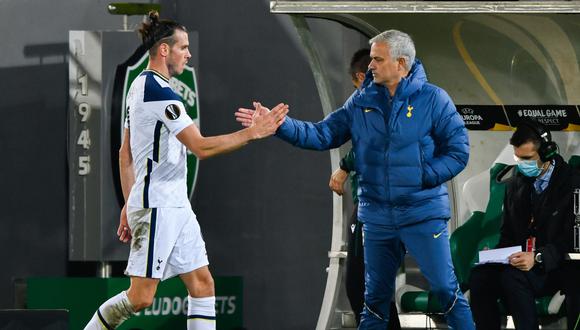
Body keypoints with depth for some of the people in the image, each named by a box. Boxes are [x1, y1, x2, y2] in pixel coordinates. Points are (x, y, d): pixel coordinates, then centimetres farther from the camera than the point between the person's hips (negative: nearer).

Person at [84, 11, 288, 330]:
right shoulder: (158, 91, -17)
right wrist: (252, 132, -17)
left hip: (175, 206, 10)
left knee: (202, 282, 5)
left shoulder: (140, 86, 13)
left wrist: (129, 205, 21)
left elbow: (125, 154, 19)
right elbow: (201, 147, -22)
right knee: (141, 297, -8)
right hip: (157, 207, -10)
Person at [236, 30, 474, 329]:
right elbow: (323, 134, 2)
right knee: (376, 297, 13)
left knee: (445, 289, -8)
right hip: (377, 216, 4)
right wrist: (279, 125, -10)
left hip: (423, 214, -4)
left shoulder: (432, 99, -8)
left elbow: (458, 152, -7)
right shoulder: (362, 101, 5)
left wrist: (423, 176, -18)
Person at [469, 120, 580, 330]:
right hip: (521, 262, 6)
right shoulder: (516, 185, 15)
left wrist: (538, 258, -26)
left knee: (511, 276, -34)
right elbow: (507, 233, 22)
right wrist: (495, 253, -1)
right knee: (480, 275, -22)